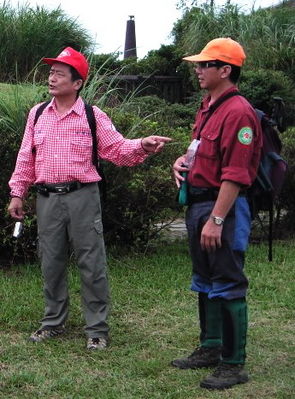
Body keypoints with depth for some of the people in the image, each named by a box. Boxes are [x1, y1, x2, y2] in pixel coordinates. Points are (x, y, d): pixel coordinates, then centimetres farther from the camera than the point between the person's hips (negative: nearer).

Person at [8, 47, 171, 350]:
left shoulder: (93, 117, -1)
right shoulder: (37, 114, 9)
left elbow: (117, 149, -5)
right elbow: (26, 157, 12)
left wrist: (142, 146, -23)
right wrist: (17, 193, 9)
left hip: (82, 197, -4)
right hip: (47, 198, 4)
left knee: (91, 264, -1)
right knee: (51, 263, 12)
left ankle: (97, 329, 8)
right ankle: (53, 322, 27)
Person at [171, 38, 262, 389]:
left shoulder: (237, 112, -18)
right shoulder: (207, 107, 14)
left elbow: (235, 174, -23)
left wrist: (216, 220, -25)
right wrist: (183, 161, 7)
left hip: (223, 207, -10)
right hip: (198, 203, 10)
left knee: (226, 287, -4)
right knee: (205, 283, 19)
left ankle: (233, 364, 3)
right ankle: (211, 348, 31)